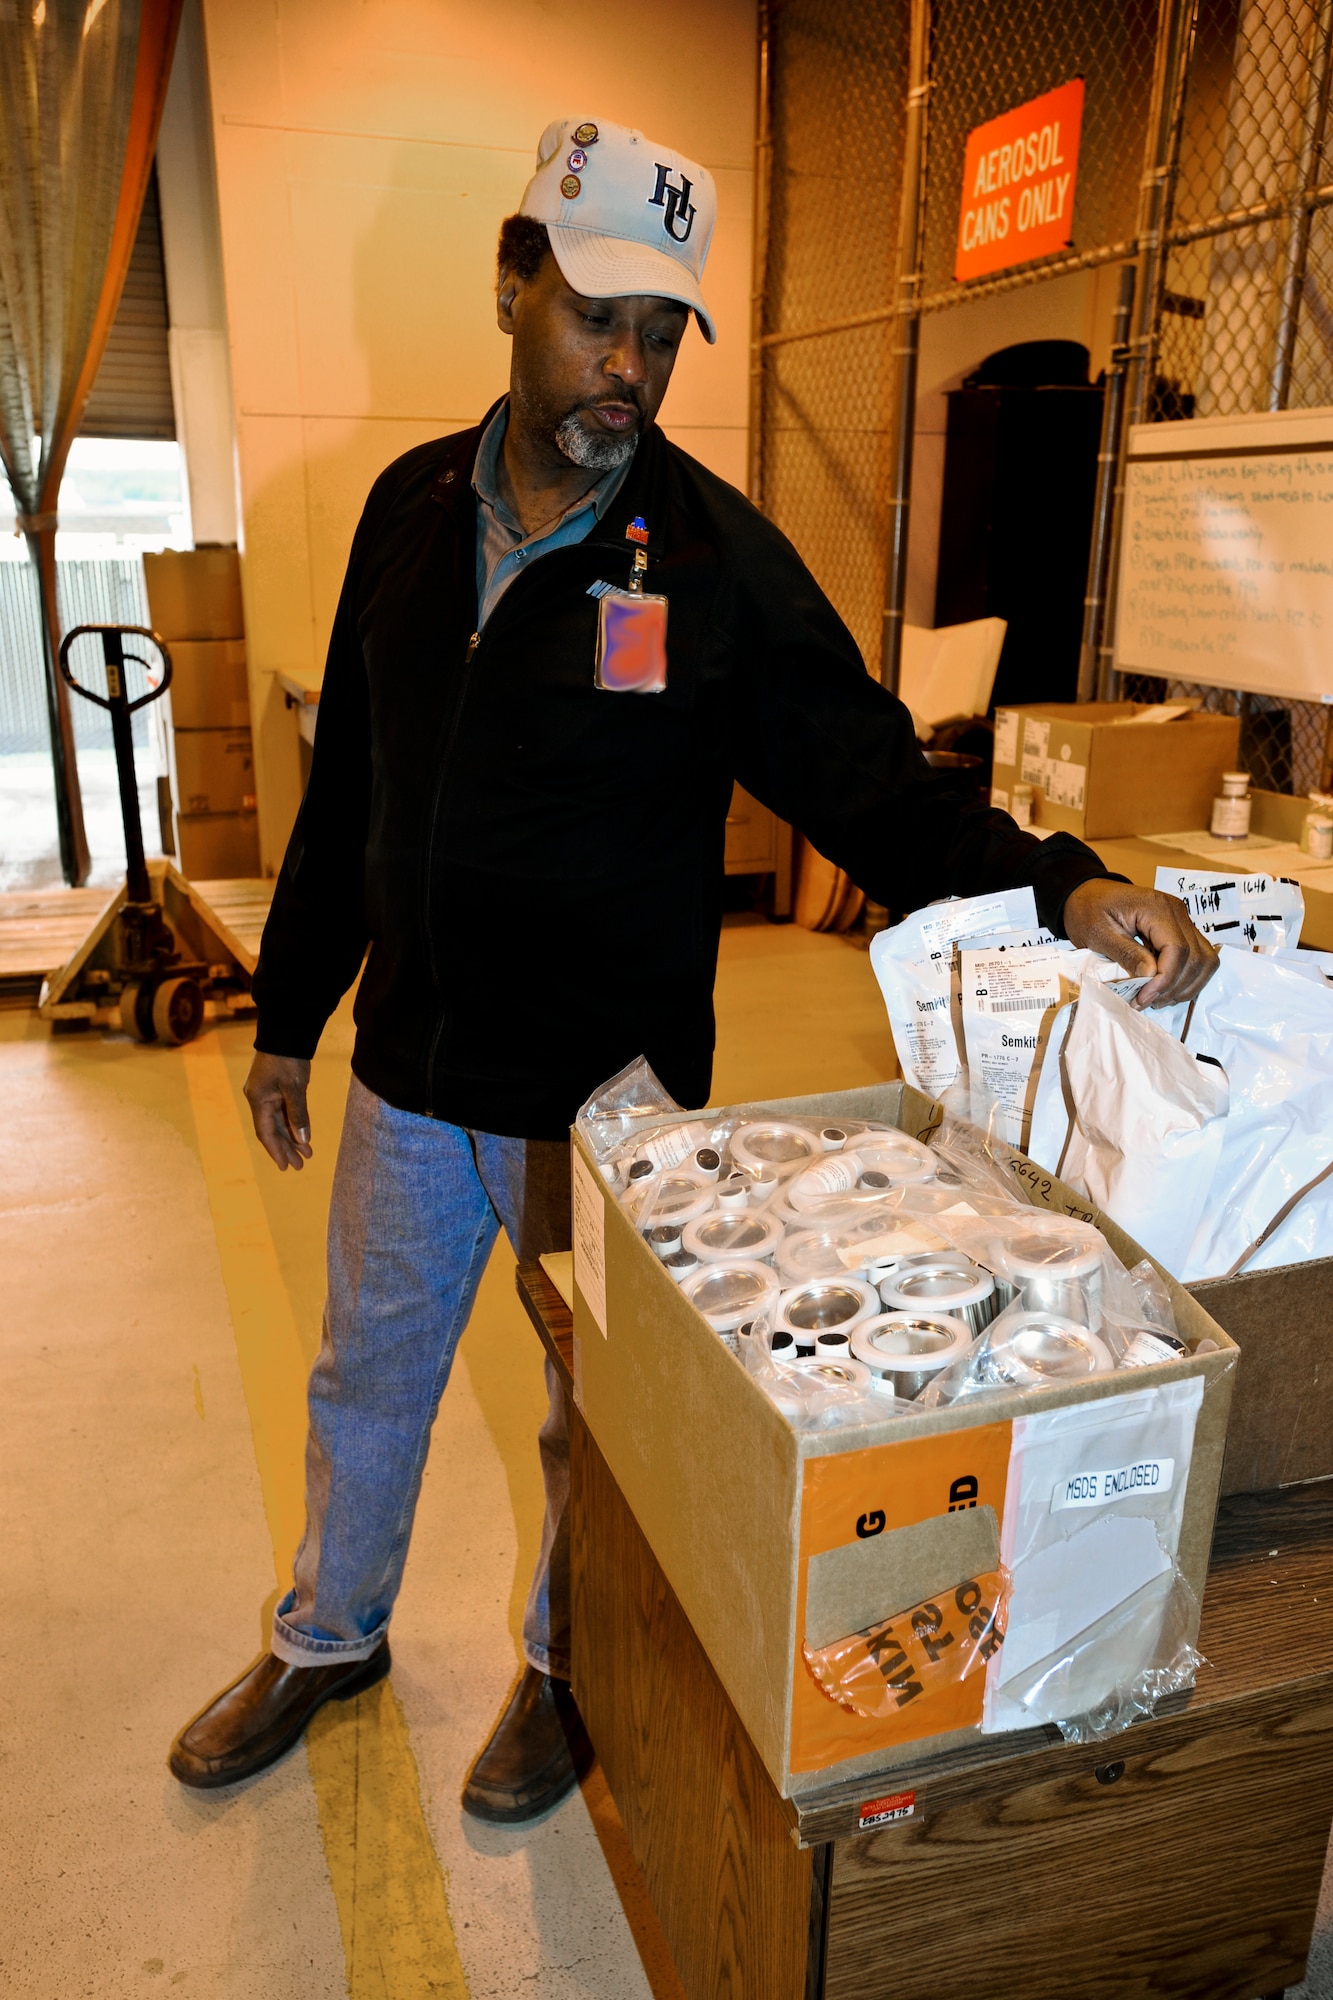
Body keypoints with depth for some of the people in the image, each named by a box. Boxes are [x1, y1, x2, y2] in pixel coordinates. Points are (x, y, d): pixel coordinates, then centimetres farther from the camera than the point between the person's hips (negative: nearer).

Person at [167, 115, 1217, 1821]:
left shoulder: (717, 556, -12)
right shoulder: (412, 508, 1)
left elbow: (868, 780, -14)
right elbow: (348, 784, 7)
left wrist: (1059, 888, -32)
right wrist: (289, 1010, 11)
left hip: (605, 1087, -4)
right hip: (409, 1065, 5)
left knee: (596, 1406, 16)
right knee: (365, 1377, 22)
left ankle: (566, 1664, 46)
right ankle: (328, 1637, 50)